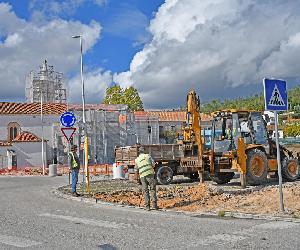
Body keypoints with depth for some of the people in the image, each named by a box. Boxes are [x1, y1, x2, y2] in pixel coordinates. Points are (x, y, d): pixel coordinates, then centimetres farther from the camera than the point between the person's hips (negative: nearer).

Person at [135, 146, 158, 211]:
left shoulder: (137, 159, 12)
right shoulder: (147, 156, 6)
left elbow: (136, 169, 21)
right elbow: (153, 164, 3)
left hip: (142, 176, 2)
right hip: (150, 174, -2)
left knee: (145, 191, 7)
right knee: (152, 189, 3)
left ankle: (147, 206, 2)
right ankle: (154, 205, -3)